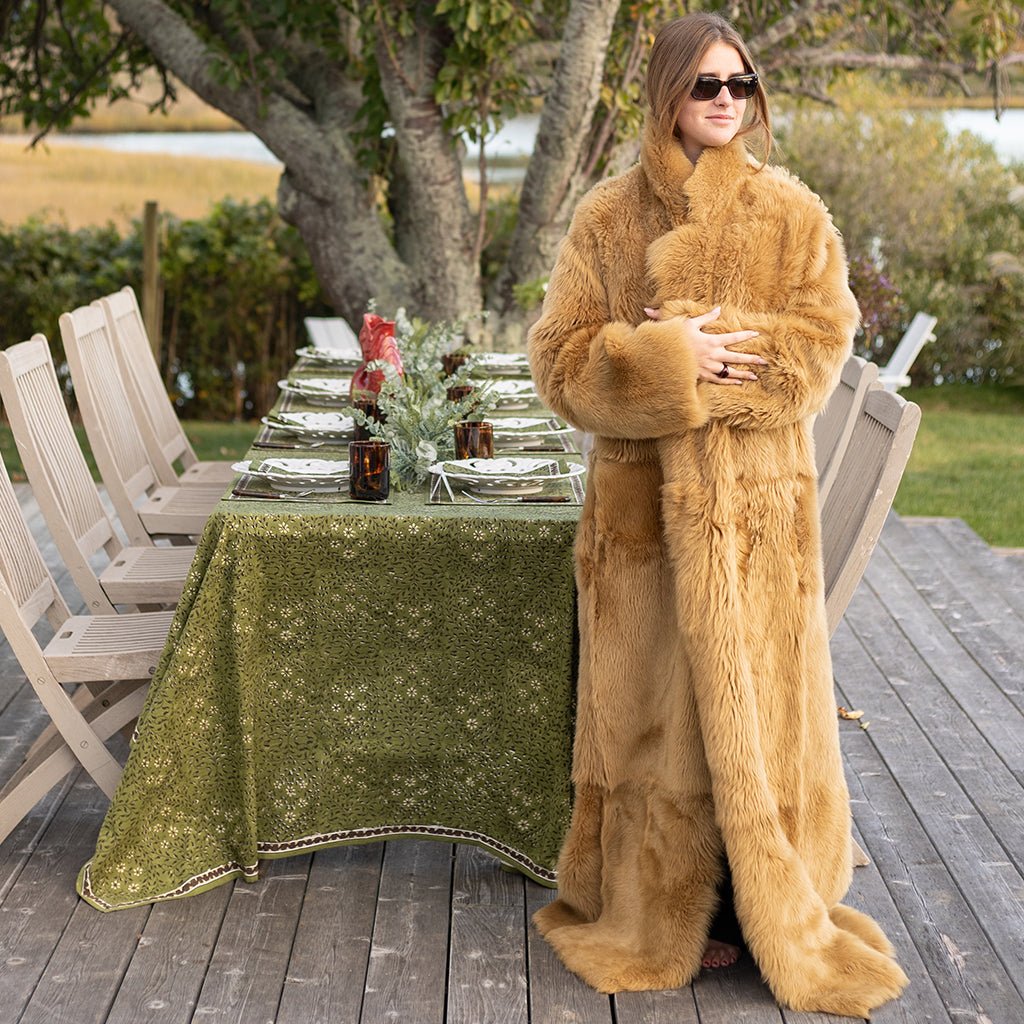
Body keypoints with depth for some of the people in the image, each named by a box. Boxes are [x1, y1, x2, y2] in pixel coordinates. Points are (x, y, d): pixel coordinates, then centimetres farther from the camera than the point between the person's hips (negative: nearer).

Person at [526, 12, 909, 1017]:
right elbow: (561, 358, -2)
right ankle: (656, 920, 19)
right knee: (652, 706, 5)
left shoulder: (792, 215, 4)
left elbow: (821, 342, -5)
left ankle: (776, 917, 19)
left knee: (754, 700, 4)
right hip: (643, 504, 0)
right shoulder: (607, 216, 4)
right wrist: (672, 363, -17)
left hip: (758, 505, 0)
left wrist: (698, 350, -15)